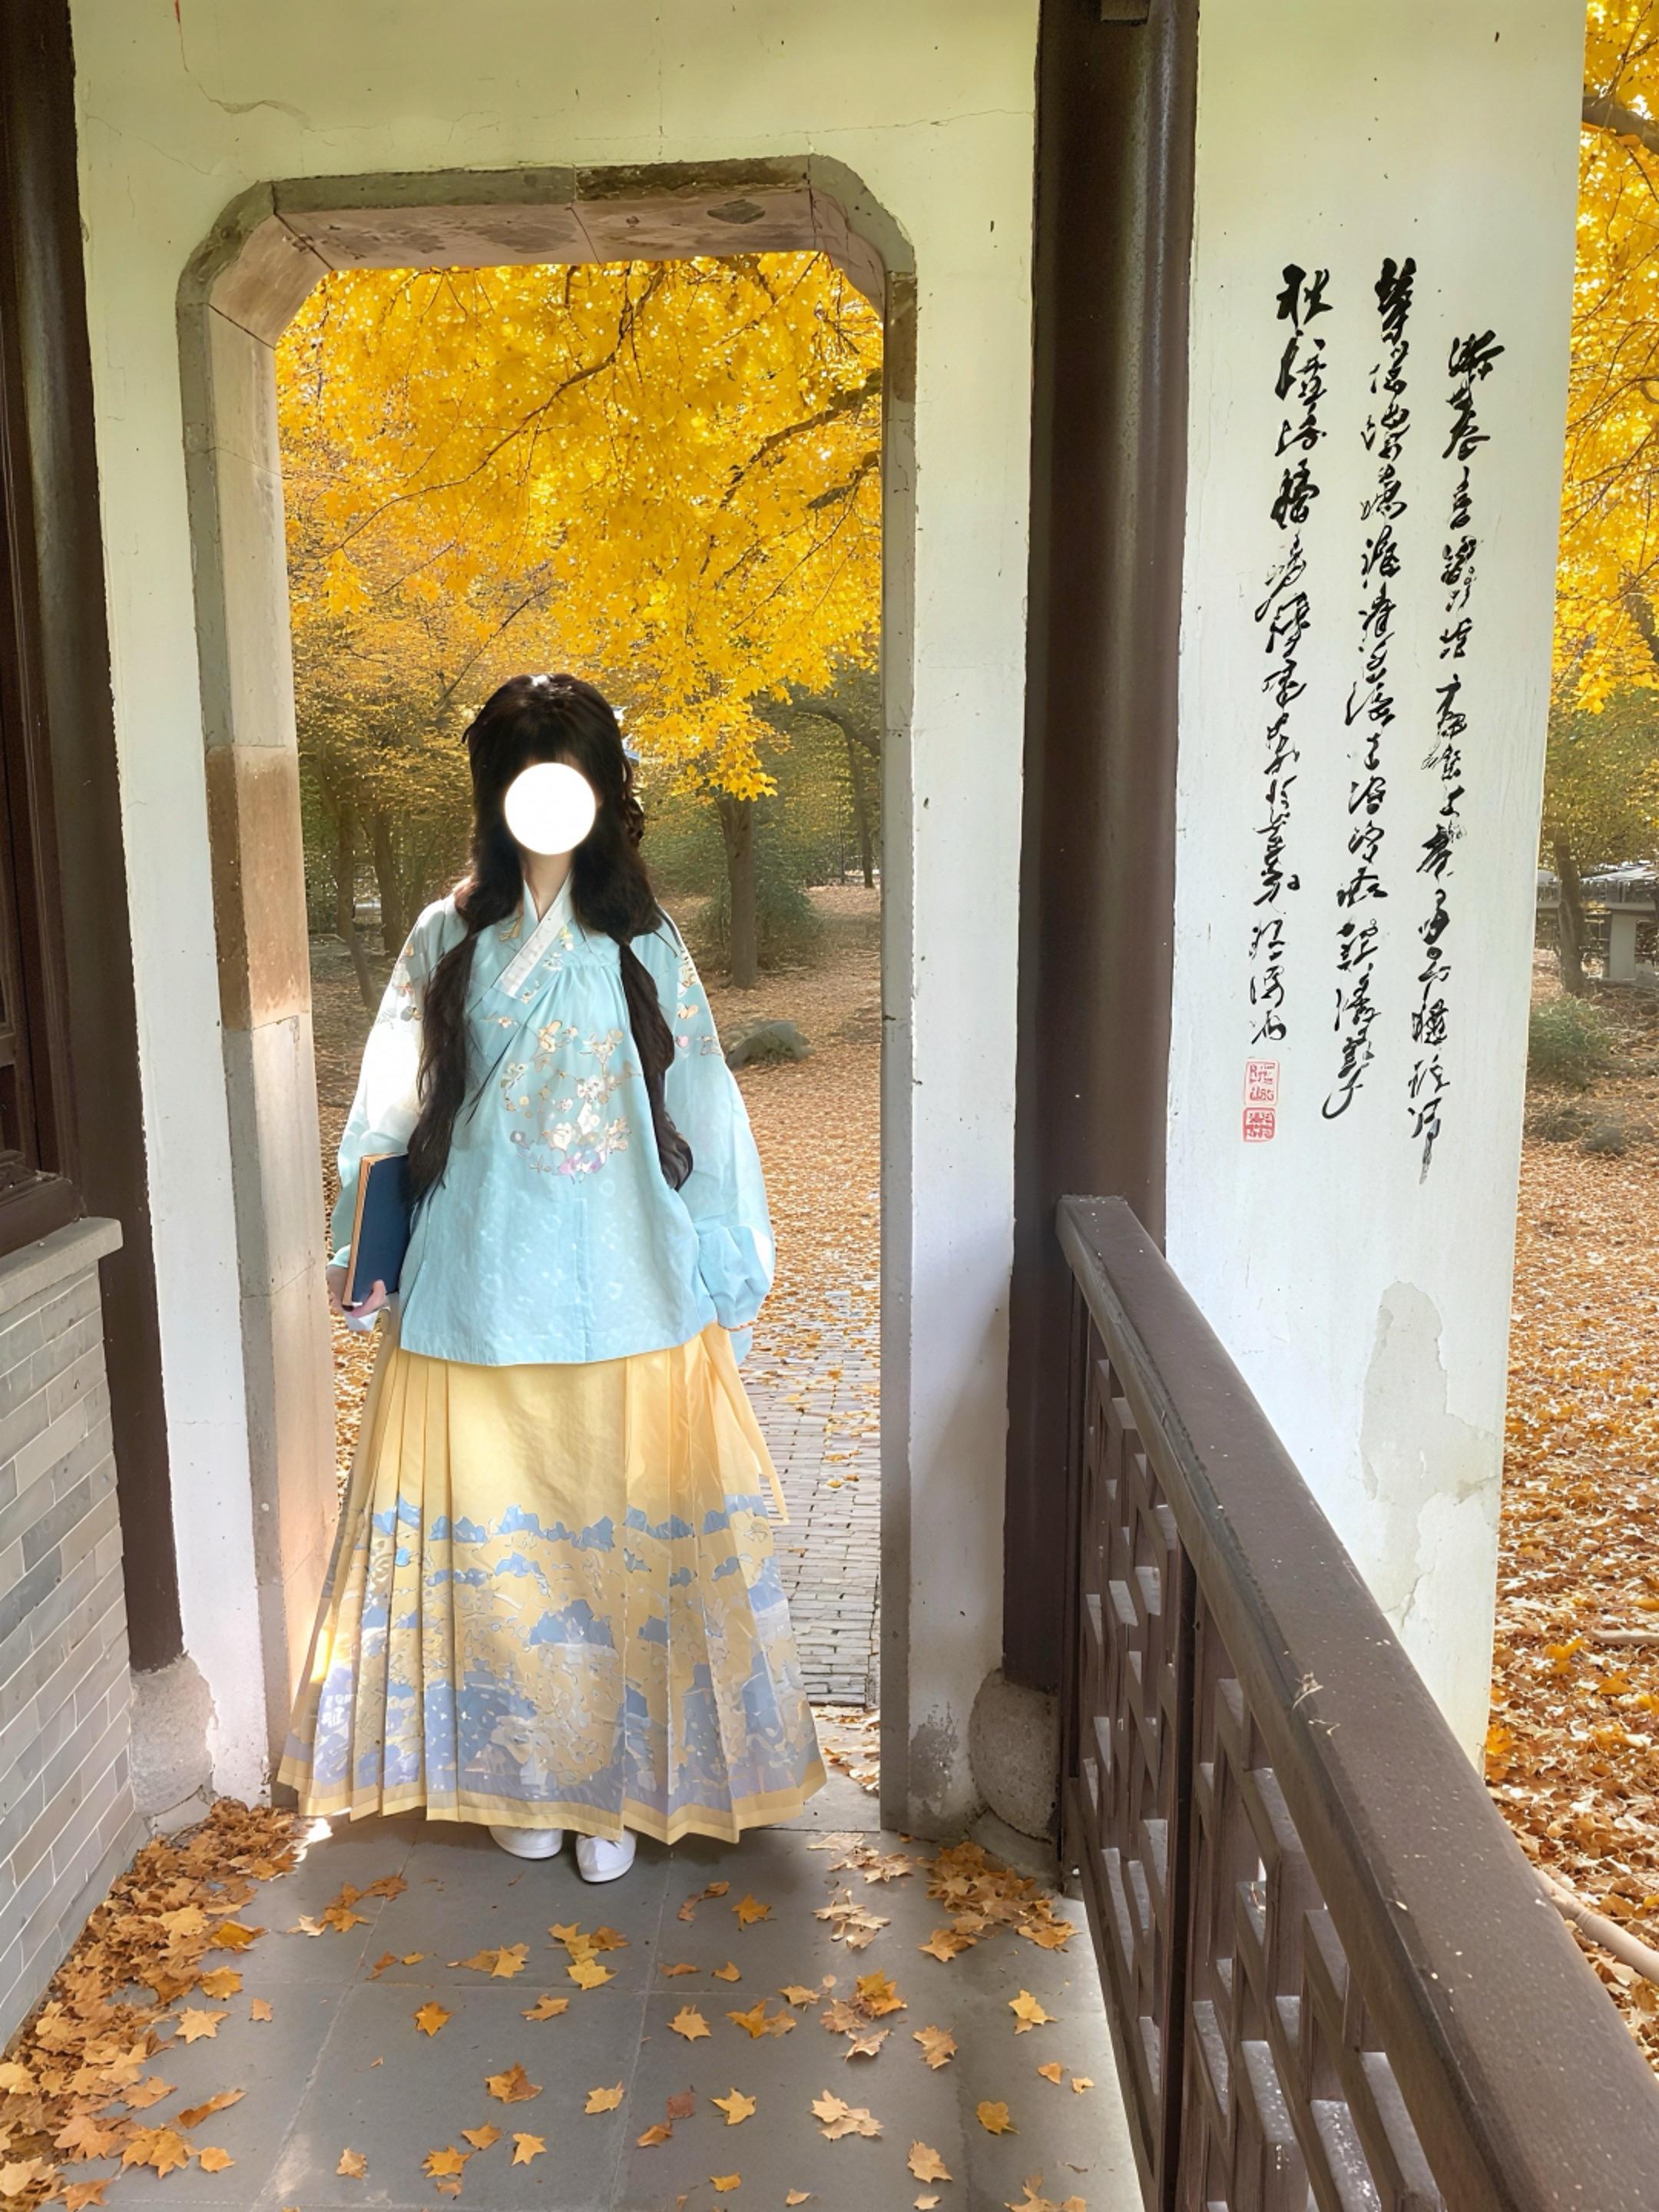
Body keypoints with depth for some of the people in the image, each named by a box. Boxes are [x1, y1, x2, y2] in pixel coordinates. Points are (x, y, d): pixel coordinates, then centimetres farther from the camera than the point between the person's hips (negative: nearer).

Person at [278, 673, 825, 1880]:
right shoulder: (449, 938, 2)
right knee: (493, 1539, 10)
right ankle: (518, 1773, 30)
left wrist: (723, 1279, 2)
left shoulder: (644, 942, 1)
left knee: (627, 1536, 7)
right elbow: (393, 1111, 6)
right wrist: (368, 1253, 4)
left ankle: (616, 1778, 25)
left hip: (627, 1302, 0)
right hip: (480, 1295, 1)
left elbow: (700, 1112, 2)